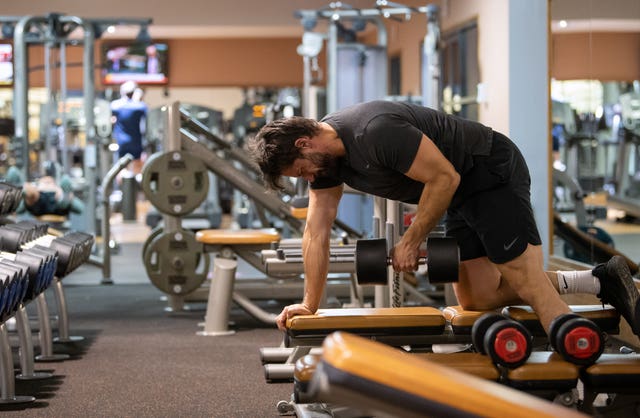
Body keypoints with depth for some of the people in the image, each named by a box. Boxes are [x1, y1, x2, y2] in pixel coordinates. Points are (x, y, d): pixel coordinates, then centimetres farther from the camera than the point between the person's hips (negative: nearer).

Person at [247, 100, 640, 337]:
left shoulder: (376, 132, -30)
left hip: (494, 172, -10)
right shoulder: (326, 154, -1)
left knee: (526, 282, -17)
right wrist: (310, 304, 4)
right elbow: (317, 230, 4)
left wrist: (411, 242, -16)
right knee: (477, 298, 8)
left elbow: (444, 178, -26)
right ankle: (600, 281, 14)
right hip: (464, 193, 10)